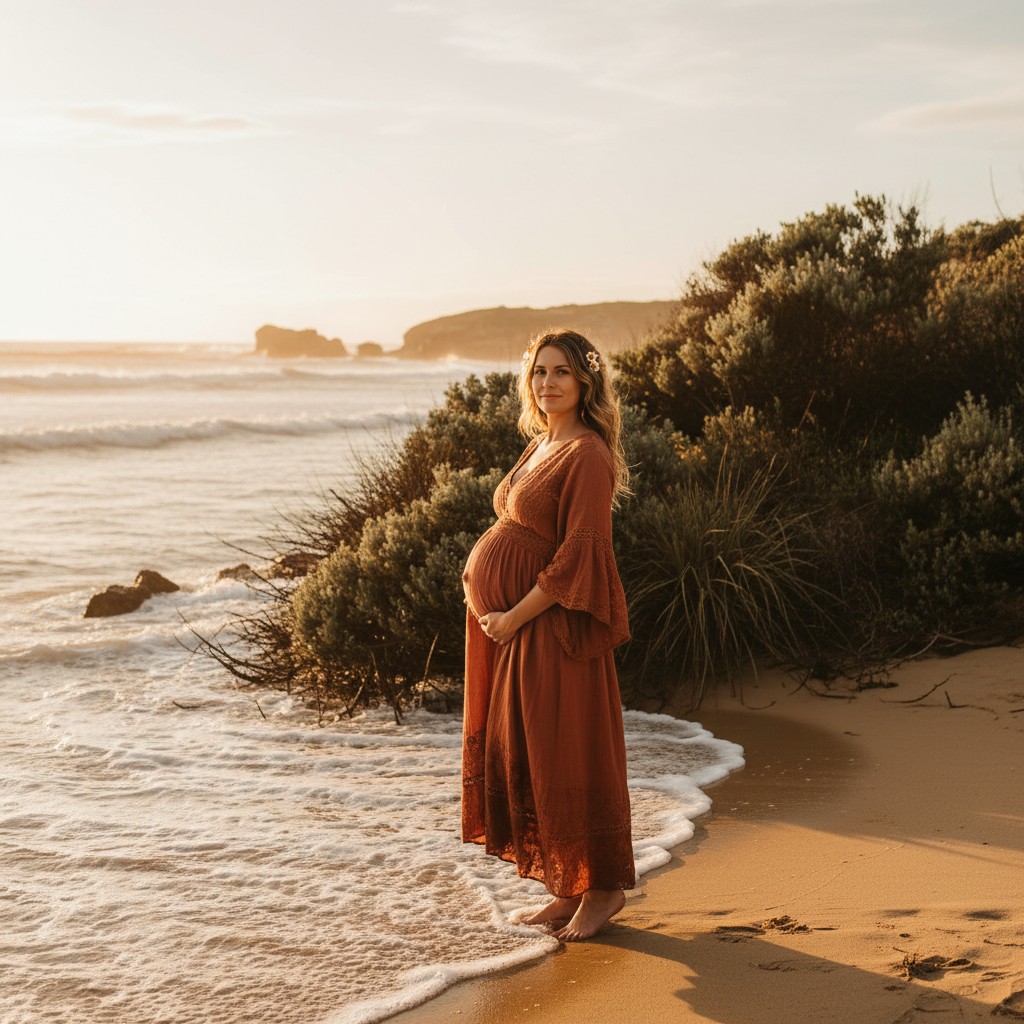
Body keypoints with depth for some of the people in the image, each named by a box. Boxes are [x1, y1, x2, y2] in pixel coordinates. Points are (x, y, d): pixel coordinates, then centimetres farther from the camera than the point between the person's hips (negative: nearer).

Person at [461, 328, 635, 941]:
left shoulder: (589, 455, -14)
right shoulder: (541, 448, 14)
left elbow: (579, 555, -19)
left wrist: (516, 614, -17)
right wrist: (496, 607, 10)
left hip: (555, 625, -9)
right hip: (515, 624, 9)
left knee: (569, 753, -2)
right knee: (523, 753, 12)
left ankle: (604, 886, 12)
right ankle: (569, 887, 22)